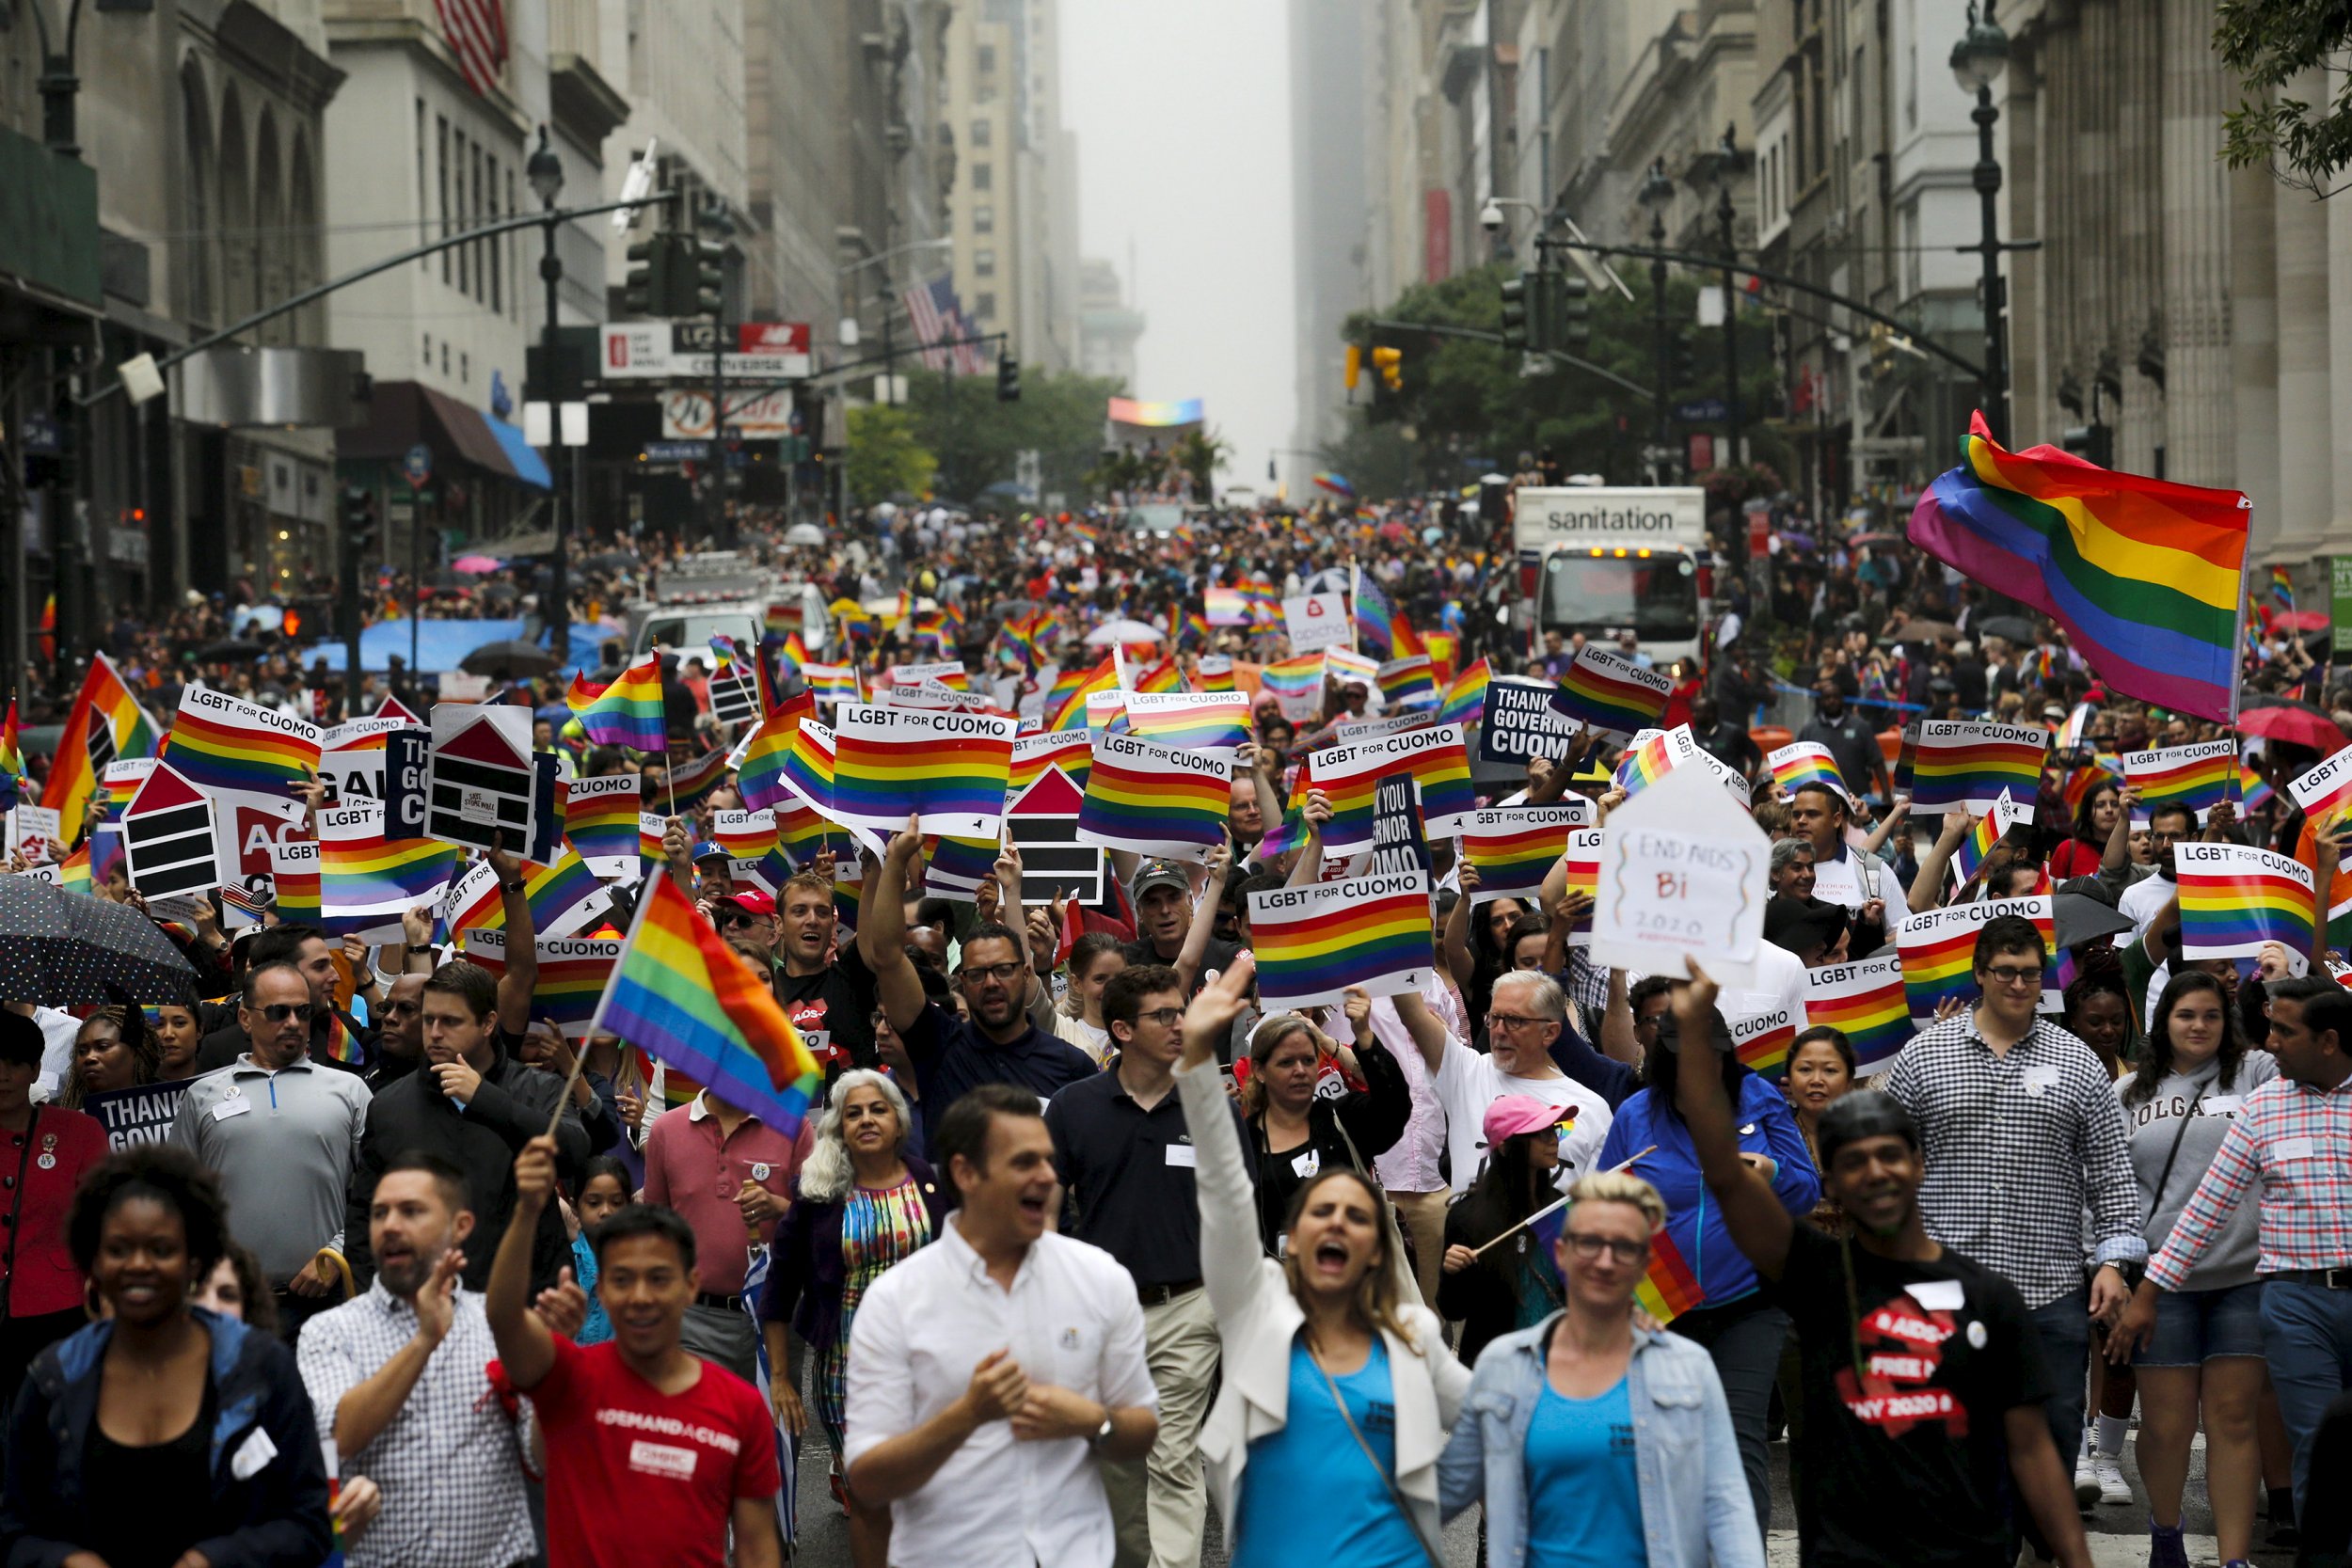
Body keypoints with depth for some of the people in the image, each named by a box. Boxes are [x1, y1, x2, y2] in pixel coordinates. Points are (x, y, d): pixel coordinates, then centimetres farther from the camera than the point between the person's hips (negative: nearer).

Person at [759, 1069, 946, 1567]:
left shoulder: (932, 1185, 2)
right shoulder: (816, 1193, 1)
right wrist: (780, 1377, 3)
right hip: (846, 1368, 0)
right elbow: (780, 1287, 5)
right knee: (868, 1499, 2)